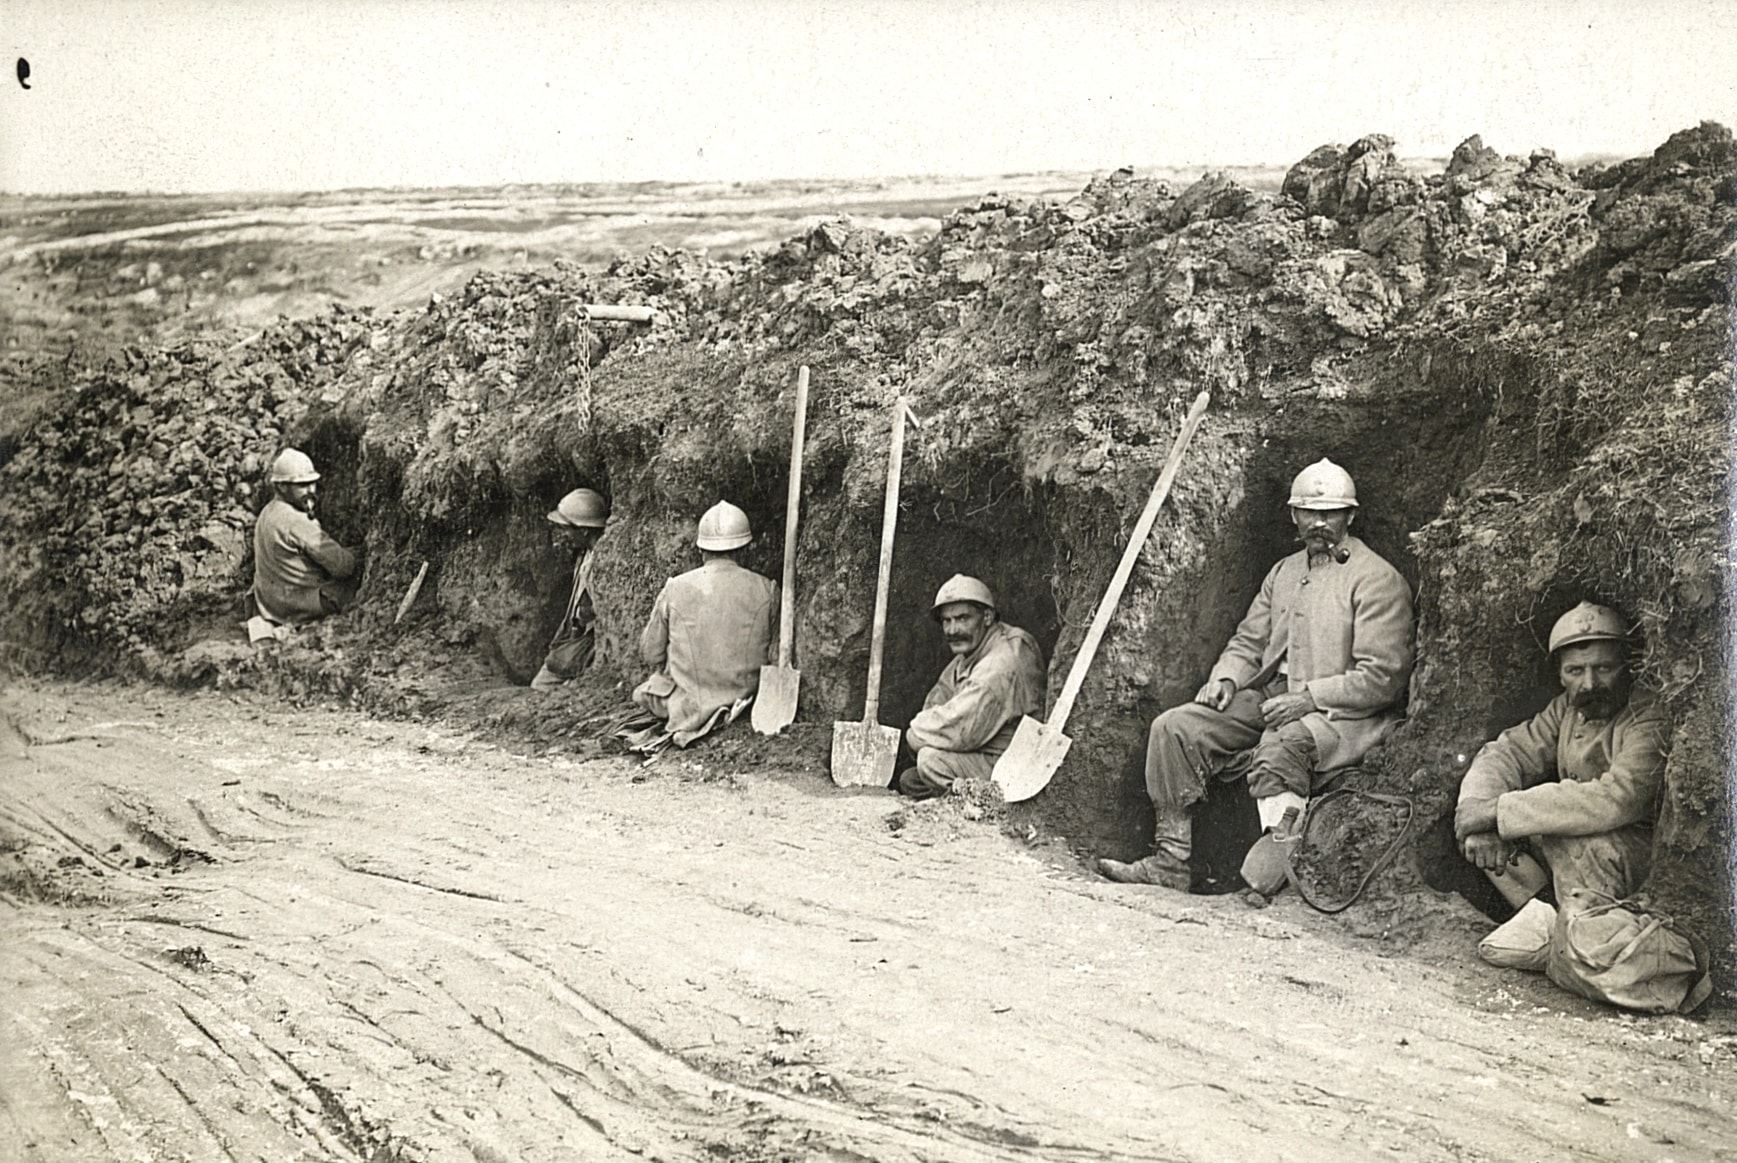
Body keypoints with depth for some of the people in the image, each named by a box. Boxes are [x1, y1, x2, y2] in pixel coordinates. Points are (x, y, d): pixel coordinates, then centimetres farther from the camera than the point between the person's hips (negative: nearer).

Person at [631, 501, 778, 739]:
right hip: (747, 699, 0)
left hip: (687, 704, 0)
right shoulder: (766, 590, -7)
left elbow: (651, 653, 3)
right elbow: (774, 655, 2)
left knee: (641, 692, 27)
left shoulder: (674, 589, -7)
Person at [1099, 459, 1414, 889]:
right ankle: (1169, 861, -11)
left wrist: (1308, 697, -20)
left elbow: (1381, 678, -12)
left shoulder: (1377, 579, -6)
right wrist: (1226, 678, 0)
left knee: (1281, 747, -39)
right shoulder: (1284, 571, 19)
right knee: (1175, 728, -9)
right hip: (1270, 701, 7)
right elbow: (1249, 641, 22)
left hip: (1343, 714, -7)